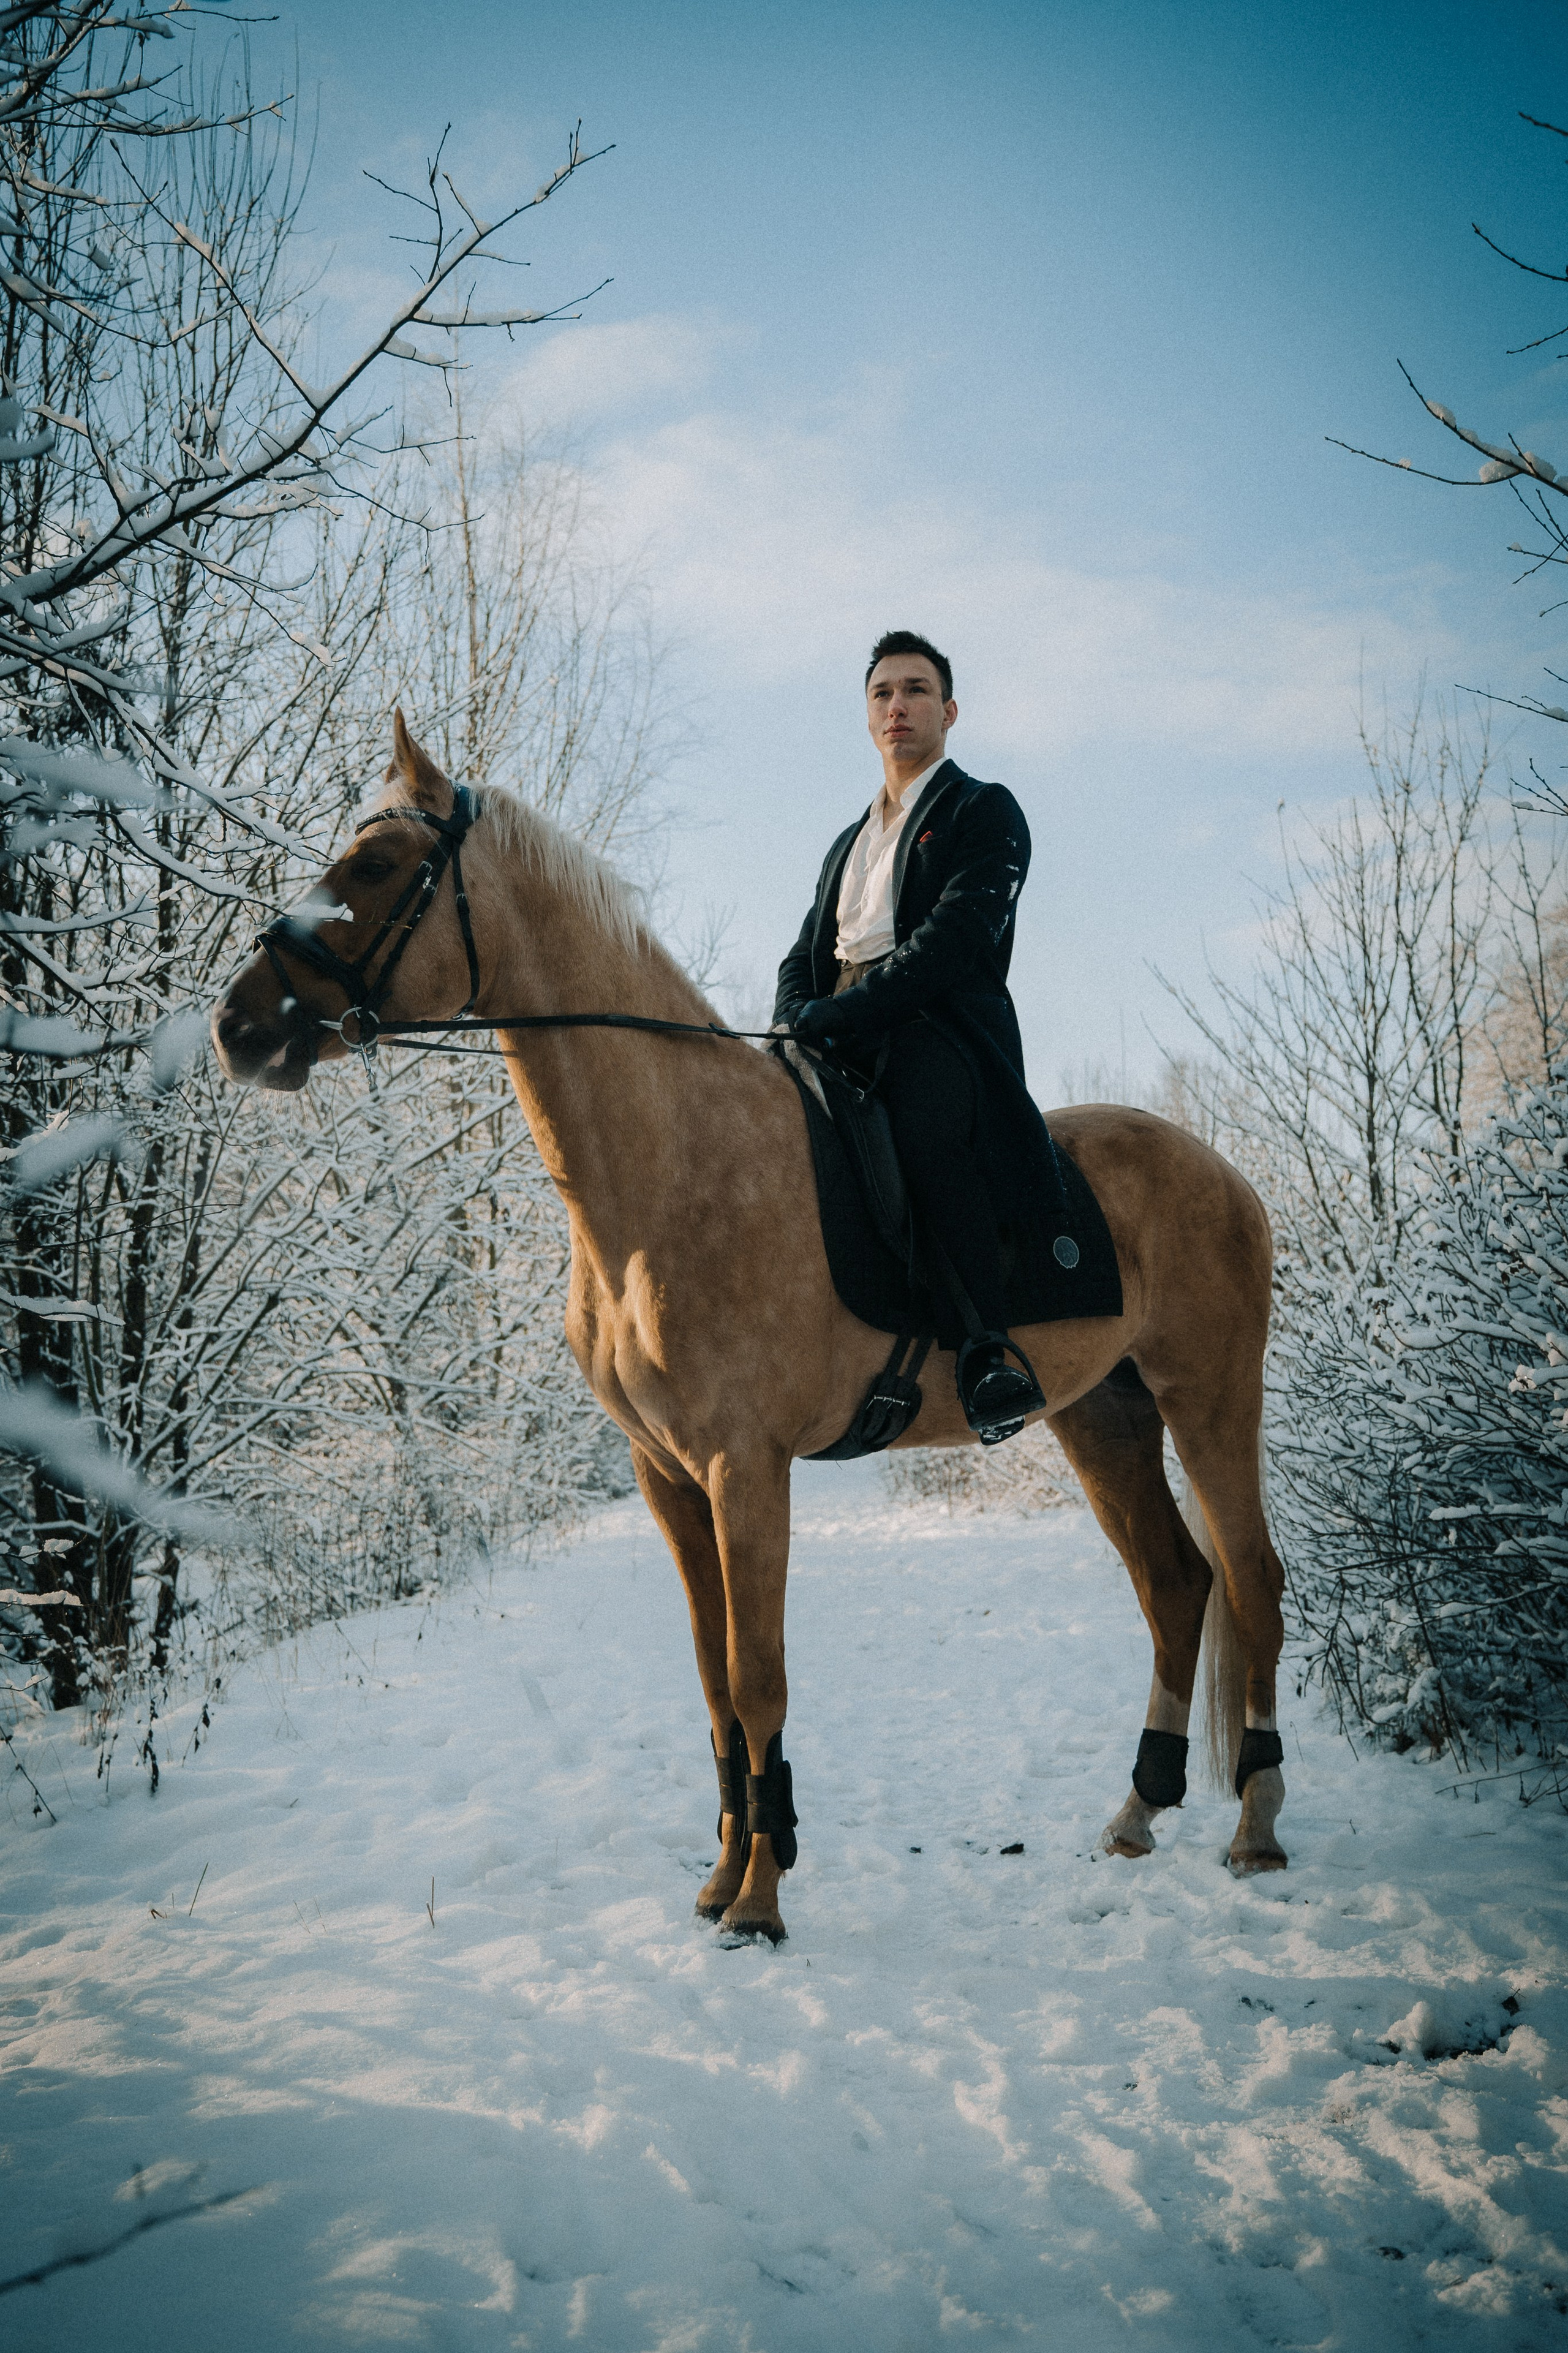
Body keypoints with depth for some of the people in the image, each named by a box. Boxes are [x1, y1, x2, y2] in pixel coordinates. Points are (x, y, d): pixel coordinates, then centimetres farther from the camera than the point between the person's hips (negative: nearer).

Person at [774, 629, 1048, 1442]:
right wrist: (796, 1022, -3)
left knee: (925, 1124, -38)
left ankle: (990, 1349, -36)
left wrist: (834, 1015, -18)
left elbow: (953, 939, -8)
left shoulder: (985, 812, 9)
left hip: (940, 1032, -7)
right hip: (835, 1044, 7)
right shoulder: (849, 841, 31)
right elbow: (805, 954, 23)